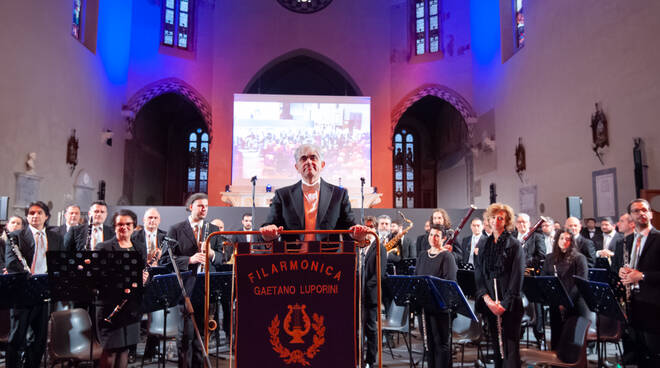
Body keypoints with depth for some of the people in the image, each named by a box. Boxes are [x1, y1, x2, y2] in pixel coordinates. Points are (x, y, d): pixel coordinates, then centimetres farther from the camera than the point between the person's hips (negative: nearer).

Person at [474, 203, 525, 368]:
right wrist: (487, 298, -6)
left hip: (509, 304, -4)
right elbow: (478, 273, 7)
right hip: (490, 303, 4)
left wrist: (505, 303, -14)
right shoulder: (485, 244, 11)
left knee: (510, 346, -2)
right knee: (496, 343, 10)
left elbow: (517, 276, -9)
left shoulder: (514, 244, -3)